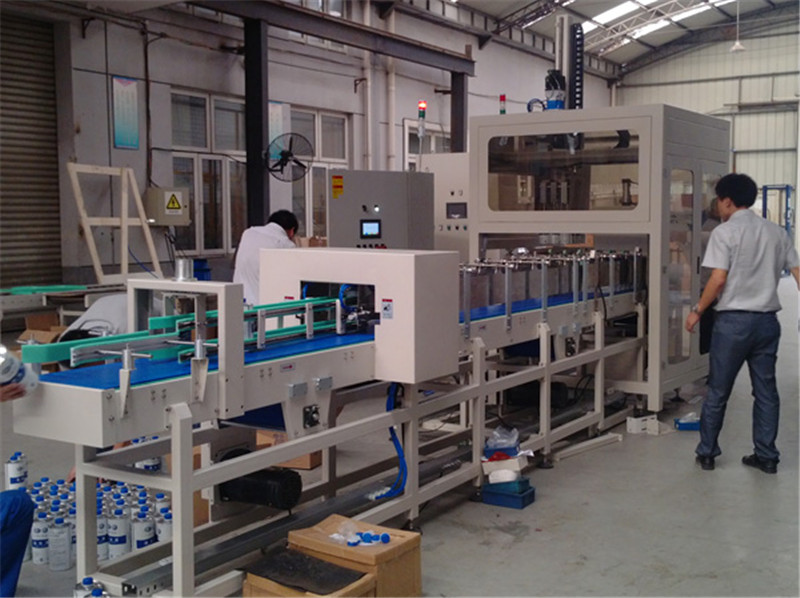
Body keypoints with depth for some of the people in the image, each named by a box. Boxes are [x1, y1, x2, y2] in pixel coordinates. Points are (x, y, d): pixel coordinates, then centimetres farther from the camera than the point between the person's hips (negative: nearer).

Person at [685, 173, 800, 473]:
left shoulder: (724, 232, -8)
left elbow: (718, 279, -15)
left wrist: (697, 310, -4)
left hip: (733, 321, -4)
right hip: (767, 321, 5)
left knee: (718, 391, 6)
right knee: (766, 391, 11)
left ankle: (707, 453, 16)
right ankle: (766, 456, 16)